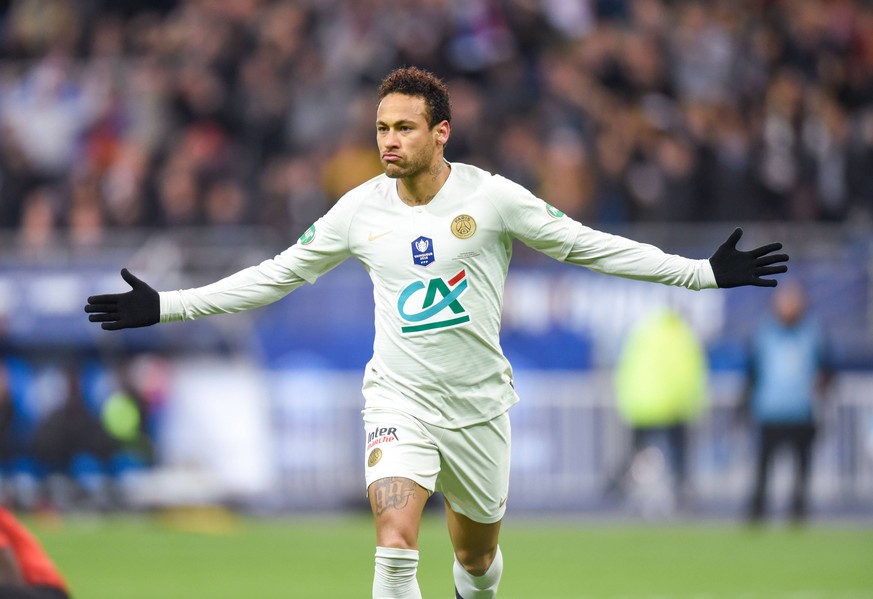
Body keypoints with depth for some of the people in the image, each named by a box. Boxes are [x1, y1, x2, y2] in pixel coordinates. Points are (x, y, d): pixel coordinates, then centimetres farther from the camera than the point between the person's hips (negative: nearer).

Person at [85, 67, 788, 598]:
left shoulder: (491, 198, -9)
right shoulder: (360, 210, -3)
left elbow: (591, 246, -2)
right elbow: (276, 274, 8)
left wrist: (706, 273, -7)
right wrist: (165, 307, 5)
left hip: (478, 406, 0)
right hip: (400, 400, 0)